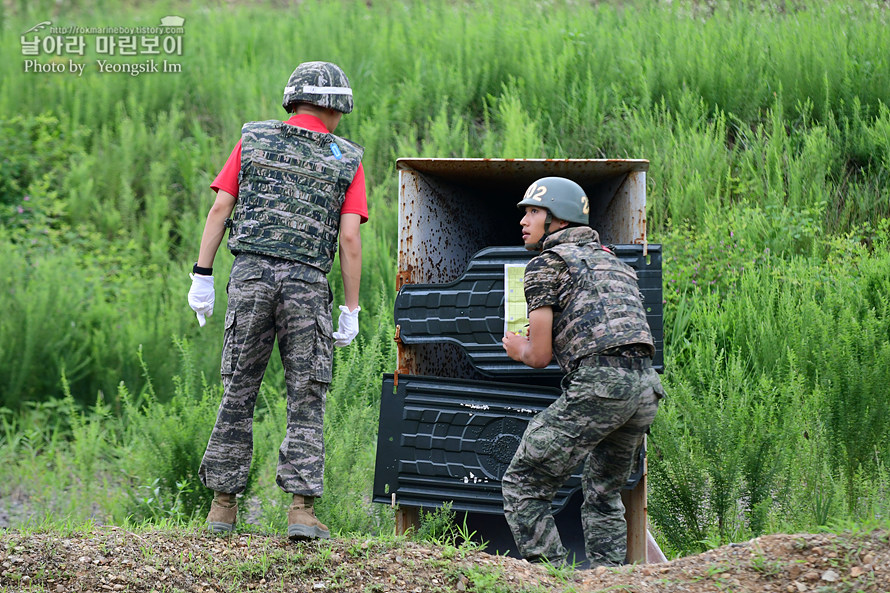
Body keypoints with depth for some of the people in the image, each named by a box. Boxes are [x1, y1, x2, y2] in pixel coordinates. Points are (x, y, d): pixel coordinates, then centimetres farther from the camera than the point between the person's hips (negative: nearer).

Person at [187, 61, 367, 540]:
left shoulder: (254, 140, 10)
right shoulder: (346, 160, 5)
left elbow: (220, 208, 4)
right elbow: (350, 239, -2)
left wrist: (202, 277, 7)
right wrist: (351, 311, 2)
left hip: (250, 276, 2)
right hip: (307, 285, -2)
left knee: (238, 393, 10)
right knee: (306, 401, 3)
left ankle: (222, 505, 12)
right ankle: (302, 510, -7)